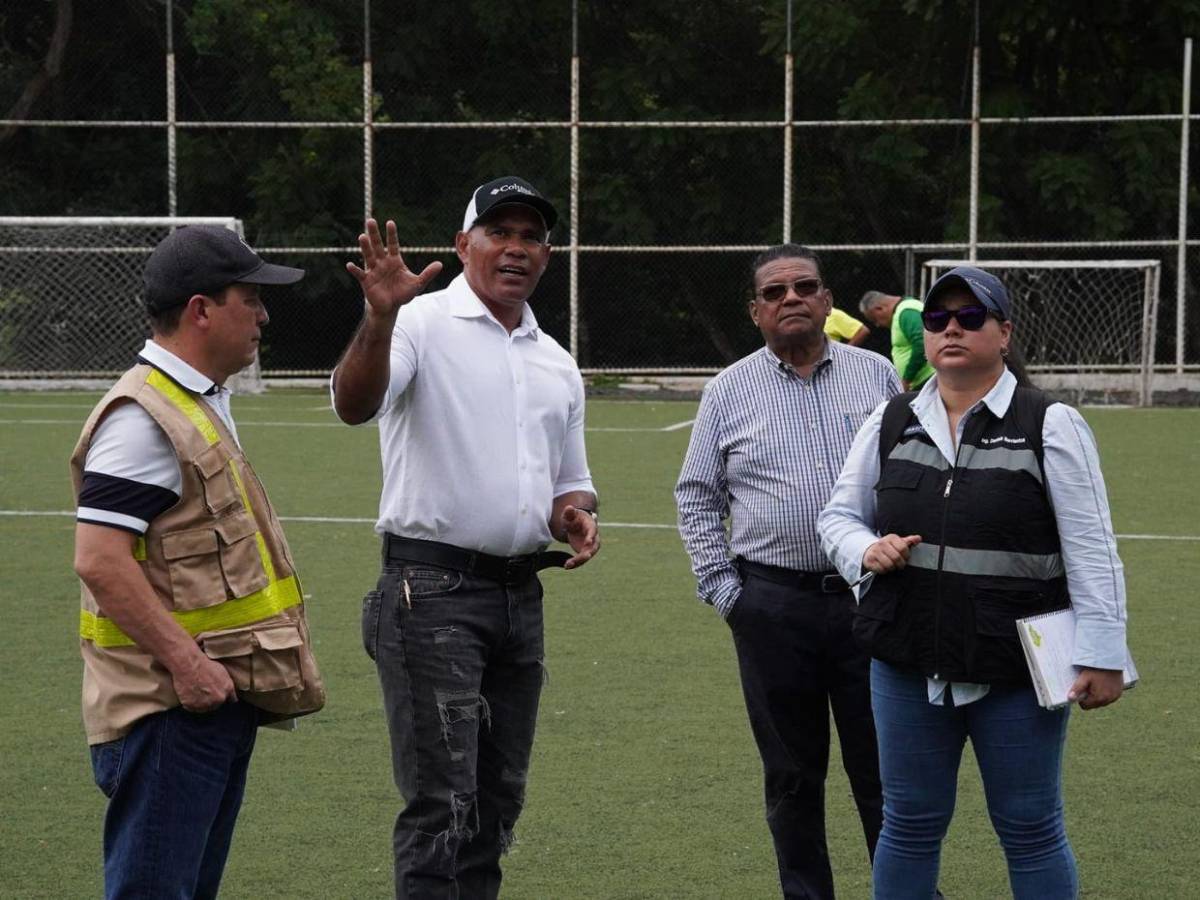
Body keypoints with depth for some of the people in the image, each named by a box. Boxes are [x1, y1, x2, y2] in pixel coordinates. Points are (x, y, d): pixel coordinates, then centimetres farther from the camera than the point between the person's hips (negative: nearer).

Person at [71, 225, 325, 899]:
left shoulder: (205, 404, 17)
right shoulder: (144, 418, -16)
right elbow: (99, 559, -23)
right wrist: (184, 660, -24)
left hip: (217, 693, 10)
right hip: (166, 709, -10)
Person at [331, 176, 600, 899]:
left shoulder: (556, 364, 17)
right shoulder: (424, 324, -5)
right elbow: (355, 405, -23)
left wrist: (576, 514, 2)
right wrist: (380, 318, -40)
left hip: (521, 595, 7)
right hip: (434, 589, -7)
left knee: (497, 804, 11)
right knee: (442, 805, -12)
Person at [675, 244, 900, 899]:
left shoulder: (875, 375, 8)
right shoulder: (730, 391, 6)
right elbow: (696, 496, 11)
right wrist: (720, 587, 2)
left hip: (870, 598, 0)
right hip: (773, 606, 0)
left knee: (883, 768, 1)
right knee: (792, 775, 7)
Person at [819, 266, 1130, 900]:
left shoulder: (1050, 426, -5)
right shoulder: (890, 424, 7)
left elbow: (1091, 550, -6)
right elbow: (838, 516, 14)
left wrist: (1100, 656, -11)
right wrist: (867, 551, -9)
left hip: (1018, 671, -3)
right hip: (908, 666, 3)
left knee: (1030, 829, 6)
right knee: (910, 825, 12)